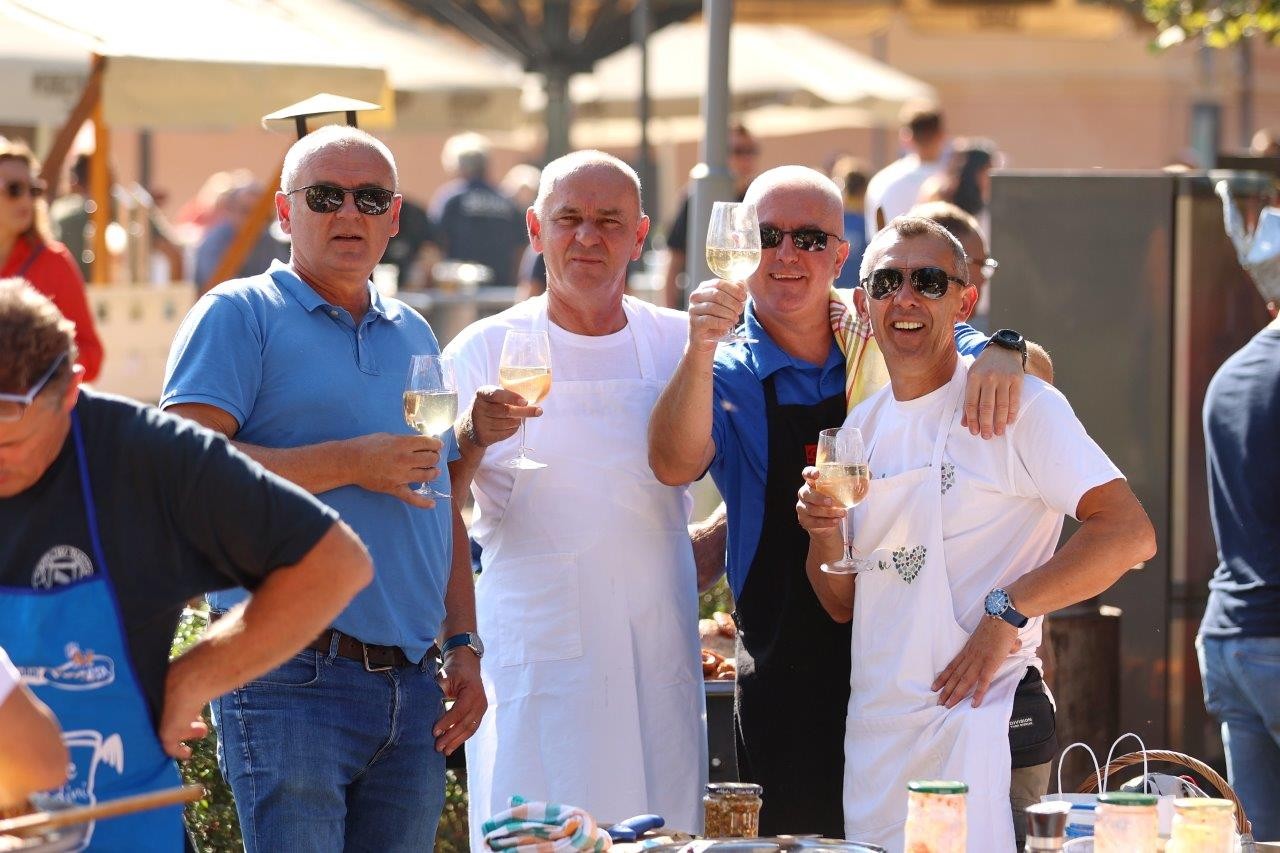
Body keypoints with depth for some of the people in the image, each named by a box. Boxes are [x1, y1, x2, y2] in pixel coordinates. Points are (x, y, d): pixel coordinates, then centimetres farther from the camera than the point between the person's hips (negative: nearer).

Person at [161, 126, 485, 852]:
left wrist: (463, 645, 14)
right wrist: (351, 462, -15)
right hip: (292, 682, -6)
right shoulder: (240, 315, 0)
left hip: (410, 683, 6)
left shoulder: (414, 336, 20)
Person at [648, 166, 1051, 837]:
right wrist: (700, 352, -35)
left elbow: (1031, 364, 0)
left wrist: (1004, 355, -24)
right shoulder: (728, 374, -1)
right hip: (789, 679, -1)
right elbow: (675, 466, -19)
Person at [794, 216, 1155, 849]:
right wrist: (823, 534, -3)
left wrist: (1007, 609, -21)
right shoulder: (863, 424, 14)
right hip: (874, 735, 7)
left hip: (980, 722, -7)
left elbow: (1130, 535, -17)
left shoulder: (1017, 404, -7)